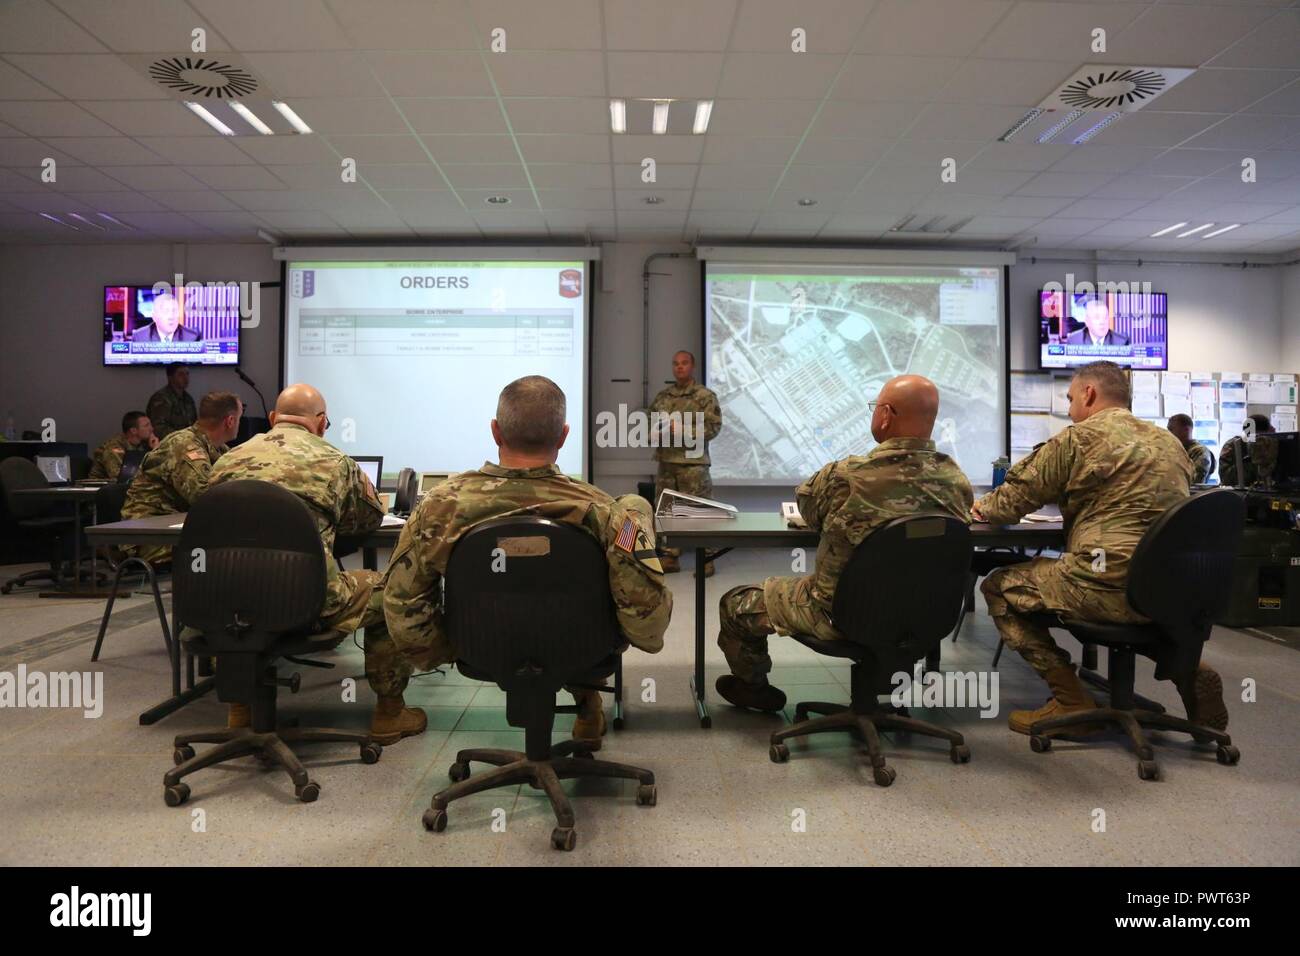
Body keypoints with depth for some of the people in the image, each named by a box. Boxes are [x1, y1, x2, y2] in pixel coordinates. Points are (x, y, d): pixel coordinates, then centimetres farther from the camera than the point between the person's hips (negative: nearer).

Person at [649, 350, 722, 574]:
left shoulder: (705, 396, -3)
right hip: (665, 461, 5)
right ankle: (669, 557, 18)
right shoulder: (662, 396, 13)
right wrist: (657, 432, -4)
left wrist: (683, 430, -17)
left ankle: (705, 560, 5)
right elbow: (650, 422, 19)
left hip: (693, 462, -5)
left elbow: (713, 427, -10)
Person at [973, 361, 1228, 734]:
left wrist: (983, 507, 23)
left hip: (1113, 585, -8)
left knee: (999, 587, 7)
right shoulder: (1168, 441, 19)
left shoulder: (1078, 438, -3)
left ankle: (1071, 702, 2)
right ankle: (1181, 664, 15)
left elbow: (1013, 500, 2)